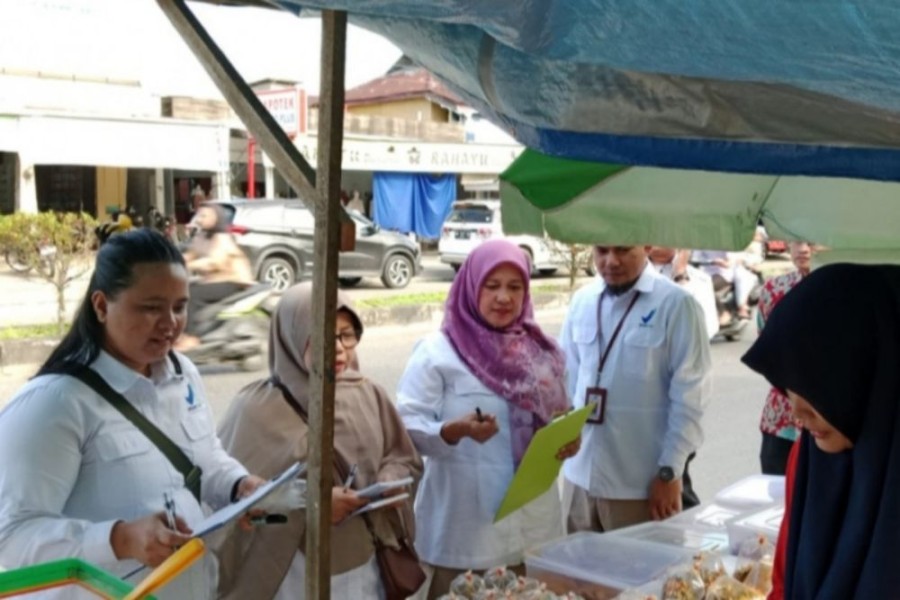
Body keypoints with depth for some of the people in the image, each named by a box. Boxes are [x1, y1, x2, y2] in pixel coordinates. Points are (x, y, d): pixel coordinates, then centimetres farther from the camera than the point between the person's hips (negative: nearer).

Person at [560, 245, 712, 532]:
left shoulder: (676, 304, -10)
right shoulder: (581, 301, 5)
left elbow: (689, 397, -9)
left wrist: (669, 472, -10)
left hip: (642, 484, -4)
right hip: (582, 477, 5)